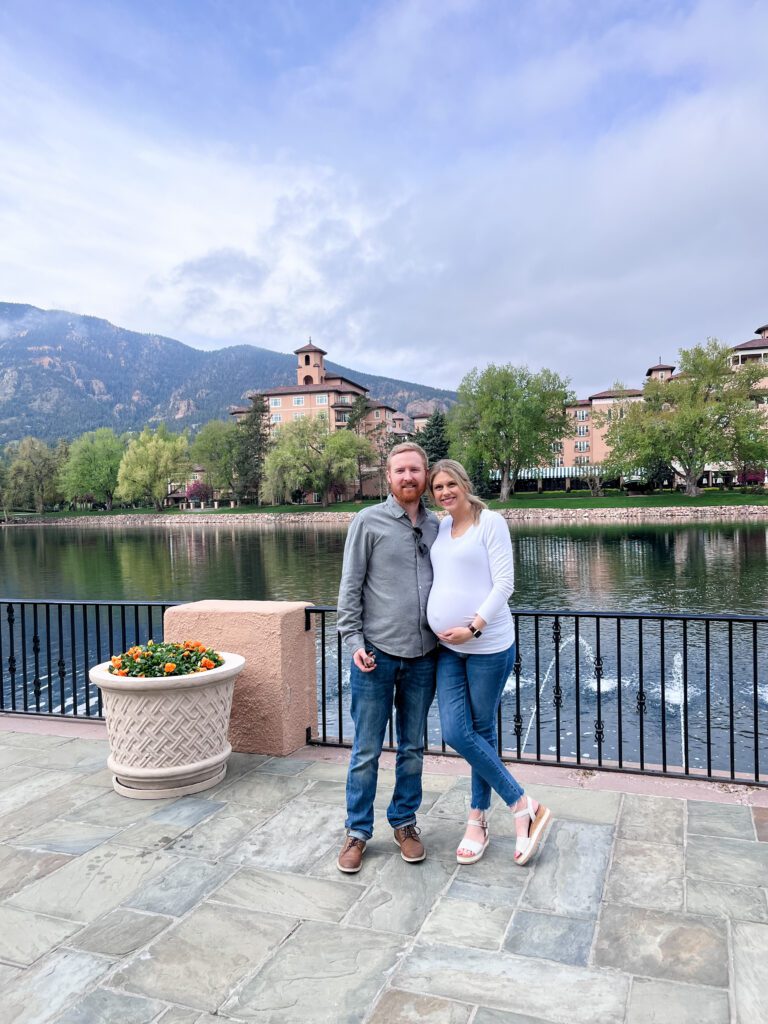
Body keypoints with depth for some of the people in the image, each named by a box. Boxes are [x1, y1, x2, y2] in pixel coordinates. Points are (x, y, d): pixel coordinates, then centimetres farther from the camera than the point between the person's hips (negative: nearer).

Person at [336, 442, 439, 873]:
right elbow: (350, 587, -5)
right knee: (367, 752, 6)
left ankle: (405, 822, 32)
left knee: (413, 748, 15)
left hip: (422, 657, 4)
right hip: (376, 654, -3)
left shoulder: (435, 525, 7)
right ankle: (358, 831, 23)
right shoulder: (368, 522, -5)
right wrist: (355, 641, -11)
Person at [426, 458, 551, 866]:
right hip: (448, 648, 6)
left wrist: (473, 627, -19)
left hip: (487, 645, -6)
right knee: (455, 733, 1)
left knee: (482, 731, 5)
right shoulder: (441, 527, 11)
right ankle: (524, 806, 17)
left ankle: (478, 821, 23)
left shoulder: (490, 522, -7)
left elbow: (504, 584, -11)